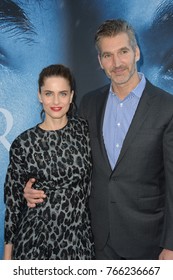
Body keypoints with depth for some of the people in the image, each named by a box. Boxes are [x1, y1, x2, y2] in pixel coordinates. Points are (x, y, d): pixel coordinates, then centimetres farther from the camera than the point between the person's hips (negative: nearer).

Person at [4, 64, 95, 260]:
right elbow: (13, 200, -2)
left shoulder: (84, 130, -4)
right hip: (37, 237, -2)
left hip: (79, 235, 2)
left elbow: (91, 182, 6)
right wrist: (8, 252, 1)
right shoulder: (23, 143, -9)